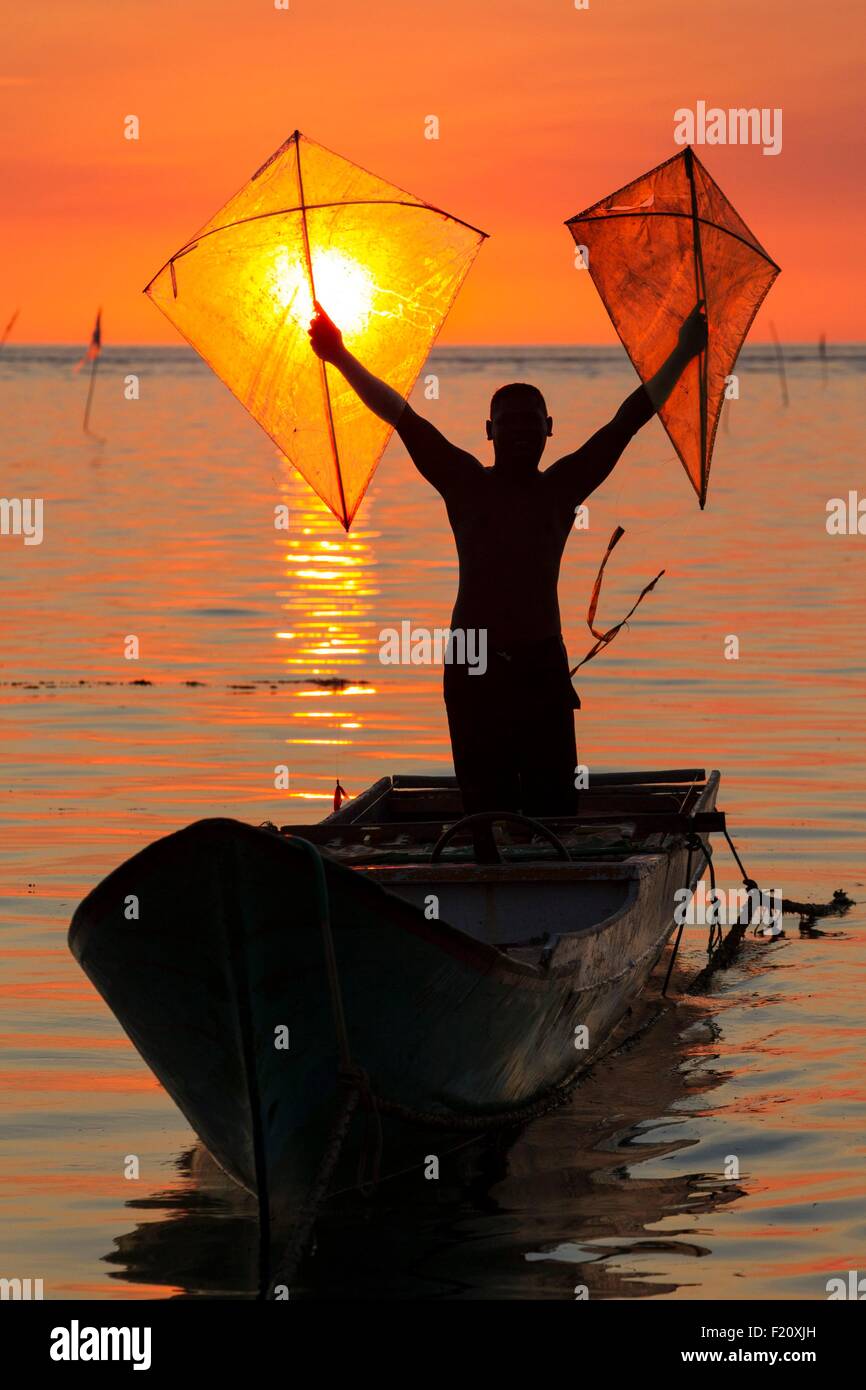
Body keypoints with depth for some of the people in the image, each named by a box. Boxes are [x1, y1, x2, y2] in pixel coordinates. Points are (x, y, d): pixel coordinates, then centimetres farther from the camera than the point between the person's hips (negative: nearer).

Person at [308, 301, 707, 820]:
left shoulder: (561, 486, 12)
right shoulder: (466, 482, 10)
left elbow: (626, 423, 14)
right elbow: (403, 417, 7)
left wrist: (682, 358, 15)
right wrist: (342, 358, 4)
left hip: (543, 665, 1)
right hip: (473, 666, -1)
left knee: (555, 806, -3)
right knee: (486, 809, -1)